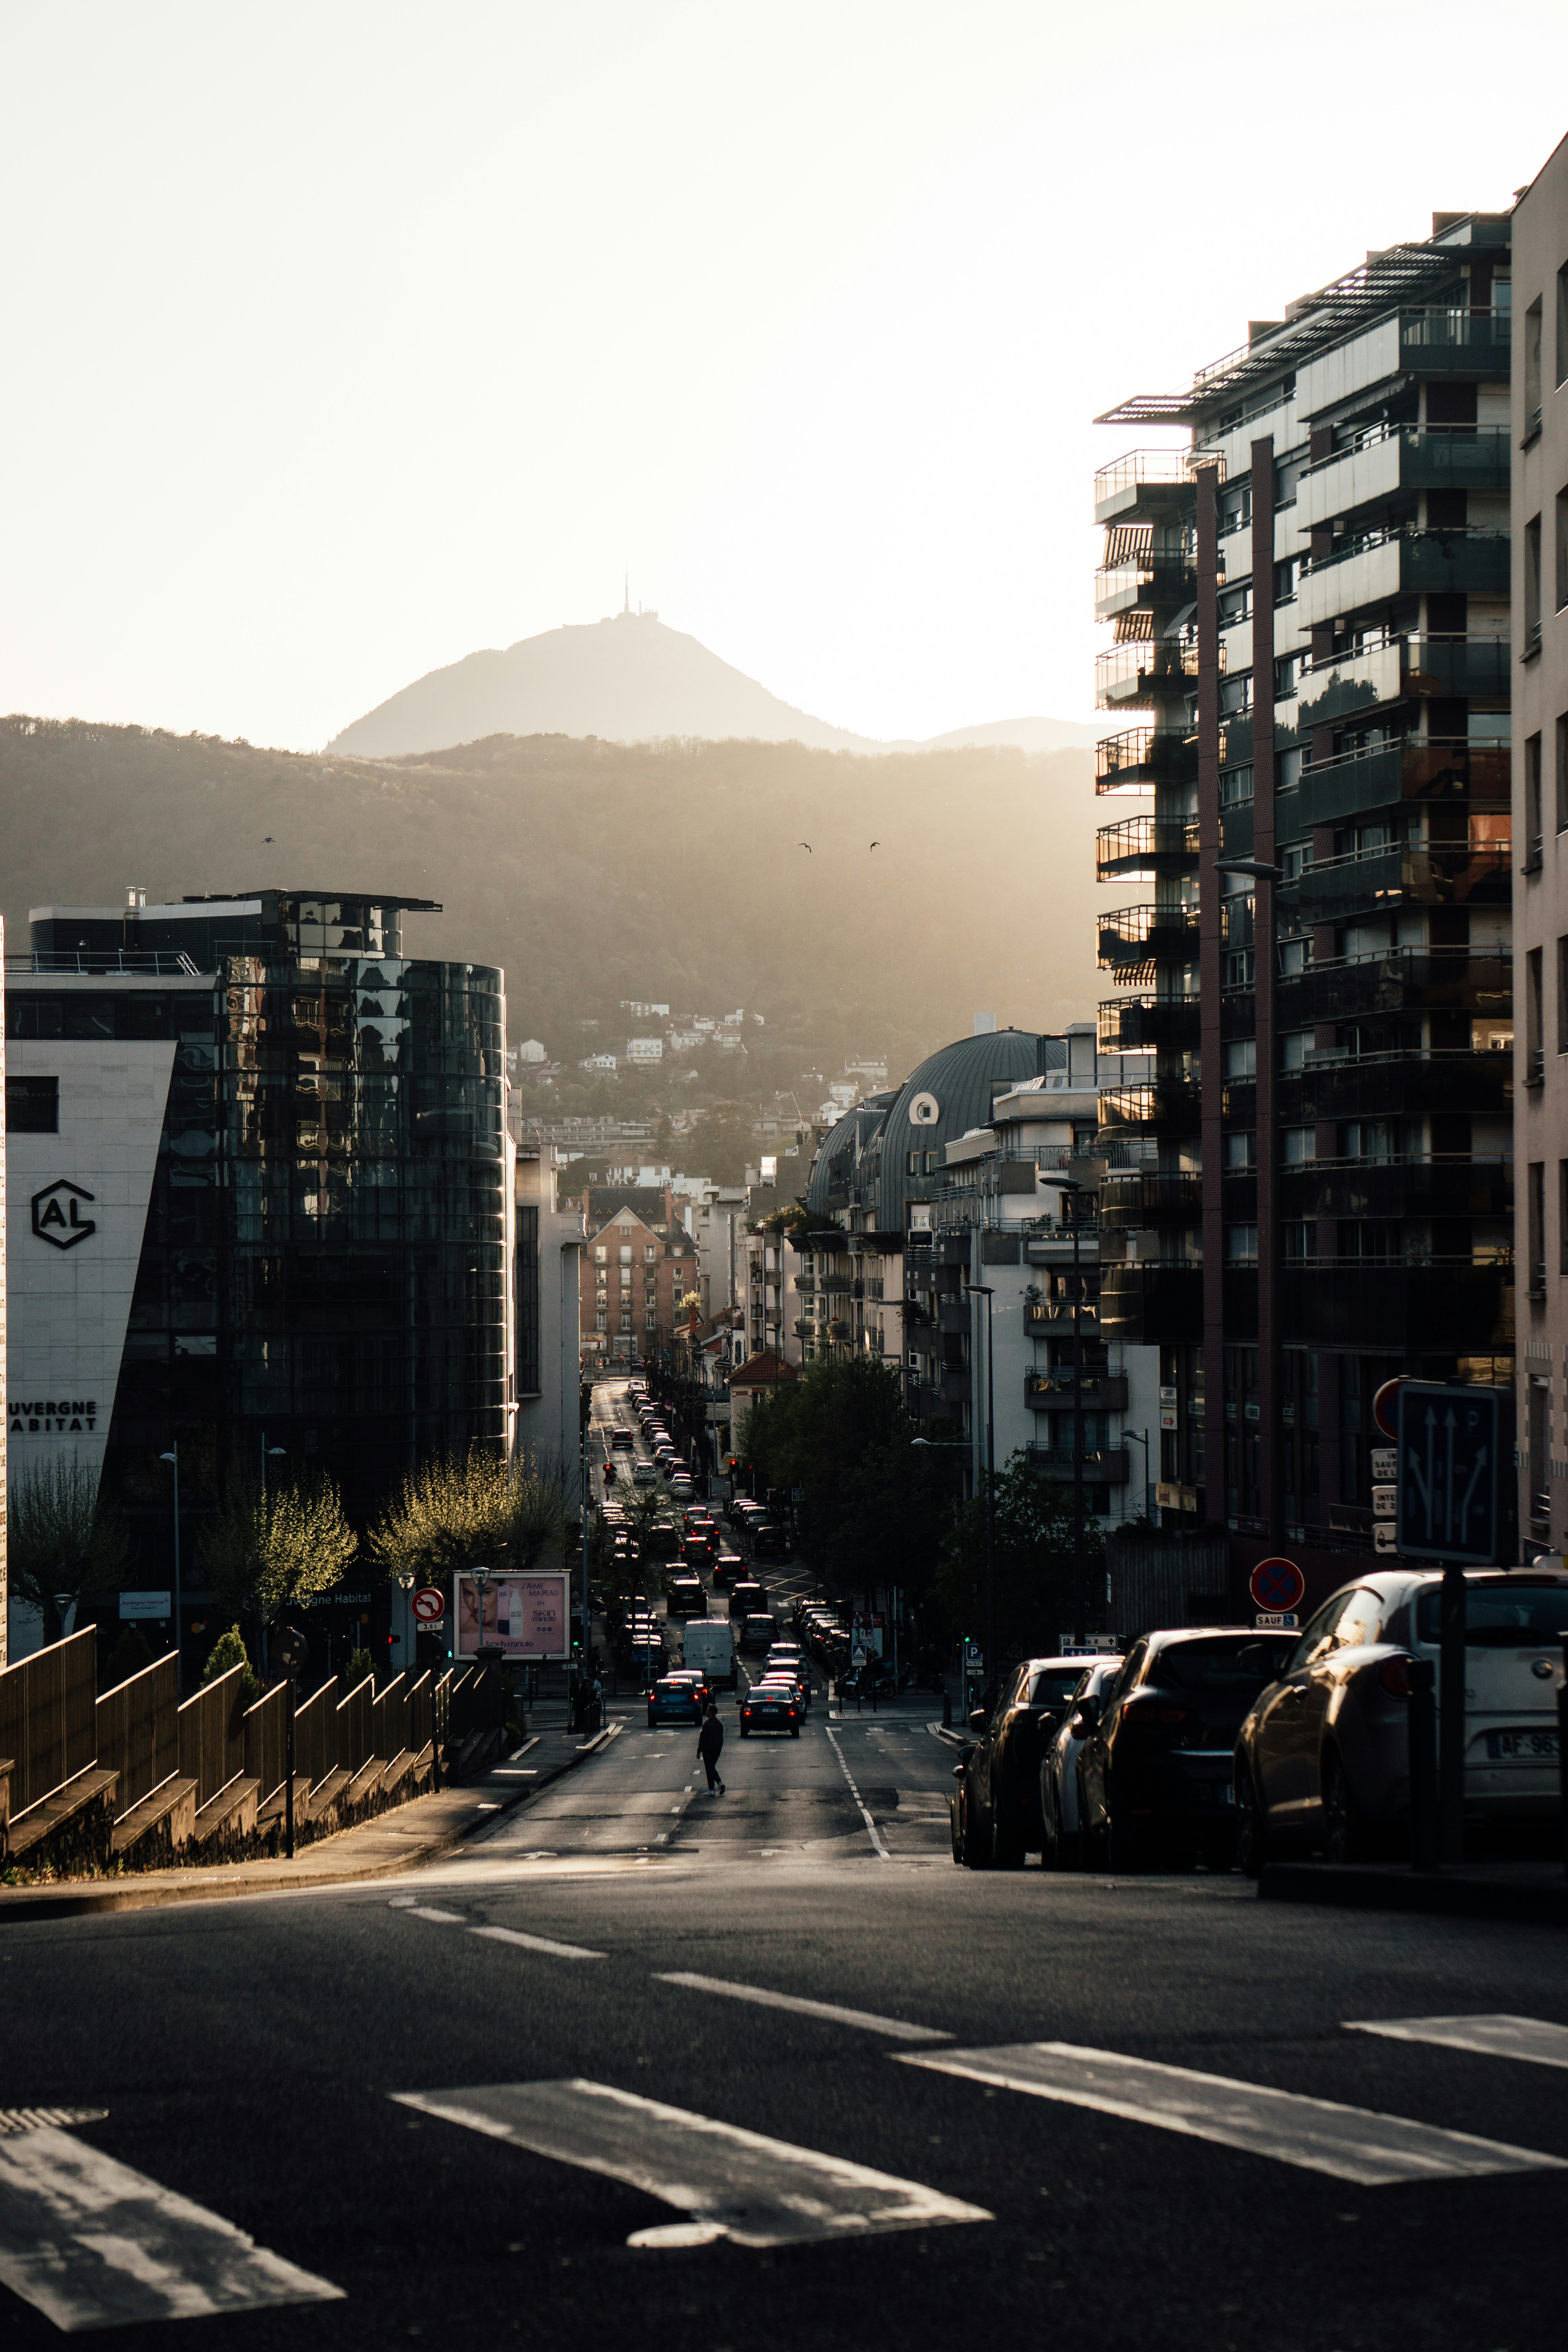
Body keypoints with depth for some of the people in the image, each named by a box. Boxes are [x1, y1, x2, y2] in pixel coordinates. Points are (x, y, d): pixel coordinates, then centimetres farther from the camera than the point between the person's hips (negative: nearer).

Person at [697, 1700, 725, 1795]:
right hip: (717, 1750, 7)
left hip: (708, 1749, -7)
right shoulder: (719, 1724, 7)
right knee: (712, 1767, 19)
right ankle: (720, 1783, 2)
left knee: (709, 1769, -1)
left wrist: (699, 1751, -9)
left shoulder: (707, 1724, -16)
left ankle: (711, 1790, 0)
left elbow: (702, 1738, -15)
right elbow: (721, 1738, 14)